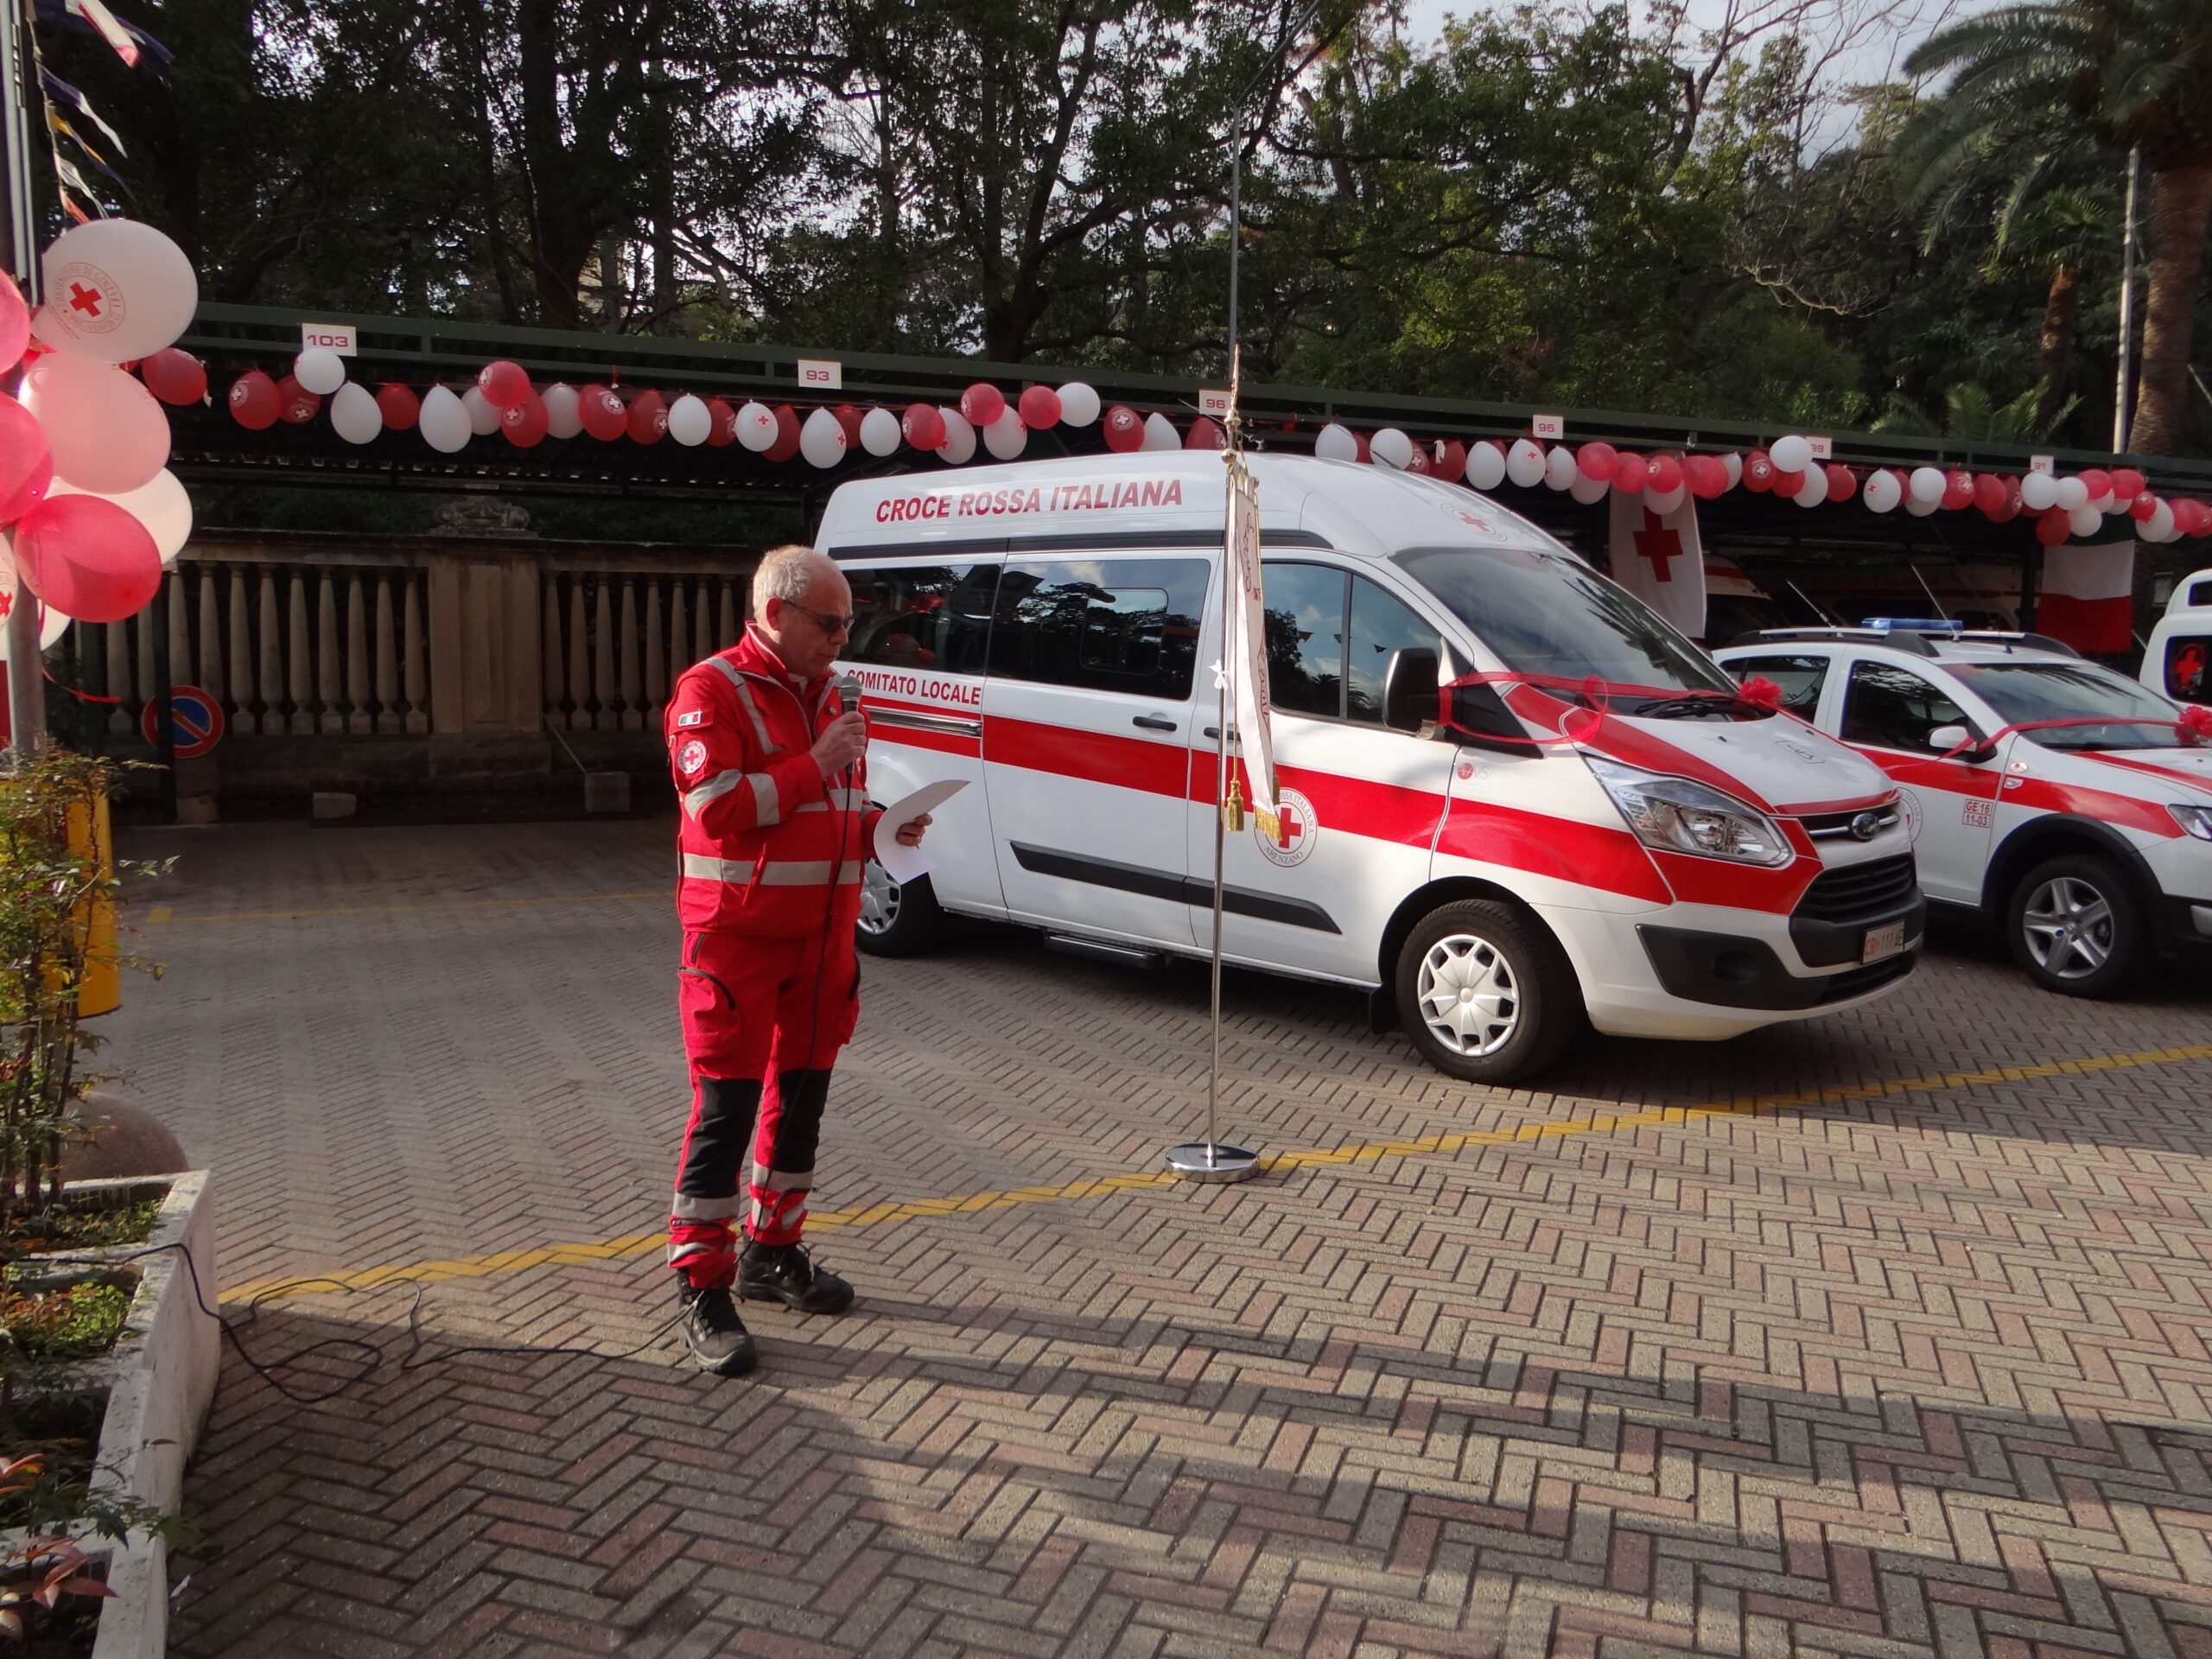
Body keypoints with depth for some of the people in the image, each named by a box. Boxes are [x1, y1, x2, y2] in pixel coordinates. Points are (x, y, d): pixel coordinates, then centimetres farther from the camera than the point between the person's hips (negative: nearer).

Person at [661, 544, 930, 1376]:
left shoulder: (828, 694, 15)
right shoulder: (712, 691, -10)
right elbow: (716, 807, -21)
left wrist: (883, 825, 4)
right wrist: (817, 764, -20)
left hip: (821, 937, 8)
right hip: (738, 939, -7)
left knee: (801, 1097, 14)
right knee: (727, 1109, -4)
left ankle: (772, 1251, 29)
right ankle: (701, 1289, 5)